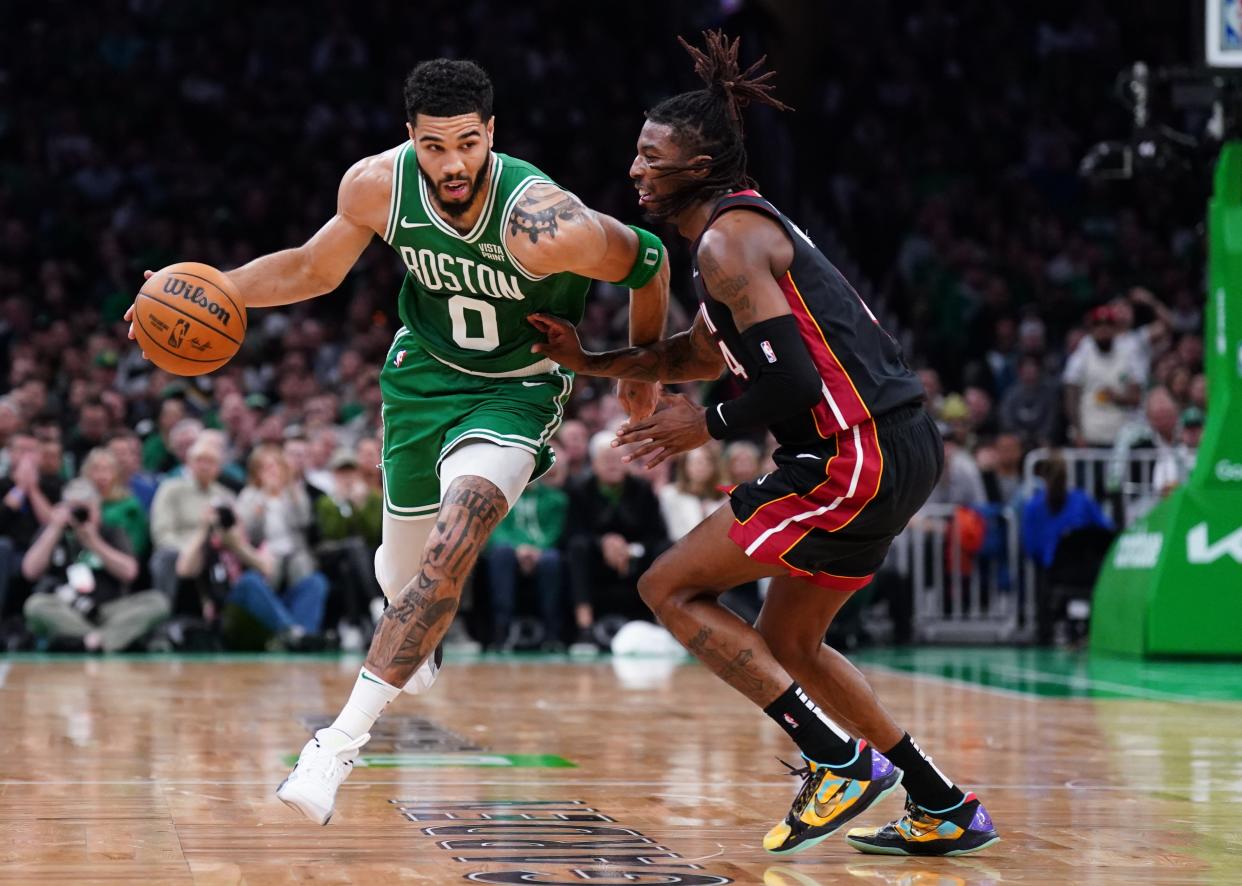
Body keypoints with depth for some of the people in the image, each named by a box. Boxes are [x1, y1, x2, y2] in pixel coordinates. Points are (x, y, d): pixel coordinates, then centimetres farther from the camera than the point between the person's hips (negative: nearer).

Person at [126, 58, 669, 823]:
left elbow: (648, 262, -14)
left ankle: (342, 743, -23)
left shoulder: (544, 225, -34)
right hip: (424, 371, 4)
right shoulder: (377, 186, -20)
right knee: (403, 569, 16)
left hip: (515, 391, -4)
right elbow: (313, 271, 1)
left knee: (449, 553, -26)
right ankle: (419, 640, 55)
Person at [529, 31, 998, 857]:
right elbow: (701, 353, 35)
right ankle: (945, 810, 23)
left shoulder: (728, 239, -12)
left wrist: (710, 425, -5)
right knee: (788, 644, 22)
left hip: (857, 455, -10)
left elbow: (791, 382, -21)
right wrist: (589, 363, 26)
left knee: (670, 587, -1)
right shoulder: (749, 225, 20)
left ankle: (841, 761, -6)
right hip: (901, 449, 10)